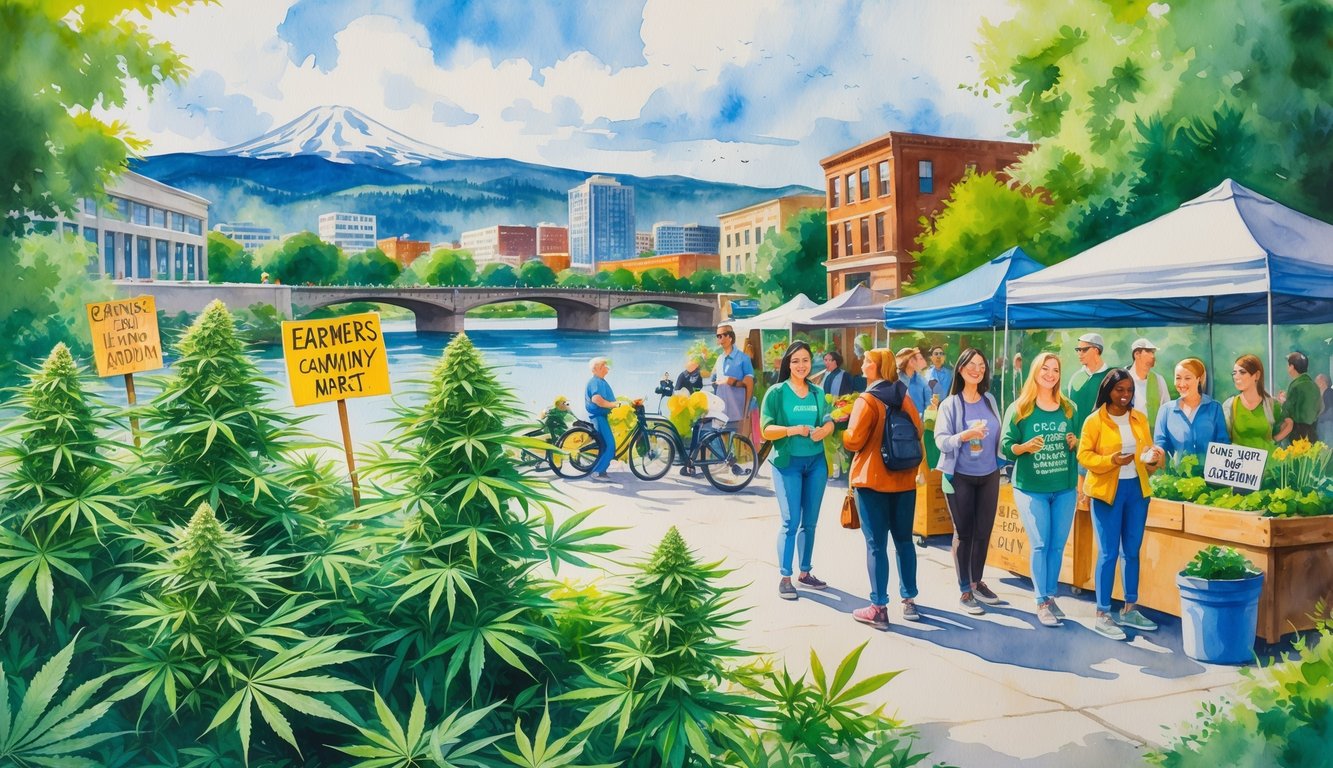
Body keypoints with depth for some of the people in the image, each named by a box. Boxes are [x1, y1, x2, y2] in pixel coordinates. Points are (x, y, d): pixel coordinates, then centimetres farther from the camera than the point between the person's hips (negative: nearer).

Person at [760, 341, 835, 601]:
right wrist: (792, 430, -25)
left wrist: (823, 430, -12)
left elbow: (829, 422, 11)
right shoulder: (776, 392, -4)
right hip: (787, 462, -4)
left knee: (810, 521, 10)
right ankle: (784, 578, -2)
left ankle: (805, 572, 21)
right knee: (791, 522, -8)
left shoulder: (818, 392, 9)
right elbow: (766, 430, -9)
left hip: (816, 462, 4)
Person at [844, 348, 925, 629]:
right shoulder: (904, 397, 5)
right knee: (904, 540, 15)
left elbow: (853, 441, -16)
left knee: (876, 544, -1)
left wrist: (842, 431, 3)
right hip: (904, 480, 6)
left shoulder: (867, 400, -14)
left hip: (872, 481, -6)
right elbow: (918, 431, 10)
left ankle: (879, 608, 1)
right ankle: (909, 601, 21)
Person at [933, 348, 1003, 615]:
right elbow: (940, 440, -15)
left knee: (983, 532, 10)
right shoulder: (950, 404, -8)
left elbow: (998, 435, 12)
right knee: (963, 532, 3)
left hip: (989, 475, 4)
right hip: (960, 476, -4)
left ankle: (977, 582, 26)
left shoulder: (990, 401, 4)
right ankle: (964, 590, 11)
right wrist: (964, 436, -30)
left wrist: (1000, 462, 7)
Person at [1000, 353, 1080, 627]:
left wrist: (1075, 443, -6)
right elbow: (1006, 445, -6)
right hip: (1031, 488, -3)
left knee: (1058, 545, 8)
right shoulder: (1019, 408, -4)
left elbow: (1079, 444, 16)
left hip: (1065, 488, 4)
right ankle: (1041, 602, 3)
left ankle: (1050, 596, 22)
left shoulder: (1068, 408, 7)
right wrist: (1025, 446, -25)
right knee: (1040, 544, -6)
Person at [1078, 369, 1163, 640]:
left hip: (1137, 489, 5)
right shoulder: (1094, 421, -5)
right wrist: (1111, 460, -23)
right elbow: (1084, 456, -8)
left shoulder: (1140, 419, 10)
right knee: (1108, 553, -4)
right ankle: (1102, 615, 3)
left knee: (1132, 551, 12)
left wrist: (1155, 458, -9)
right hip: (1107, 491, -5)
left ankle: (1129, 609, 24)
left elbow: (1148, 450, 14)